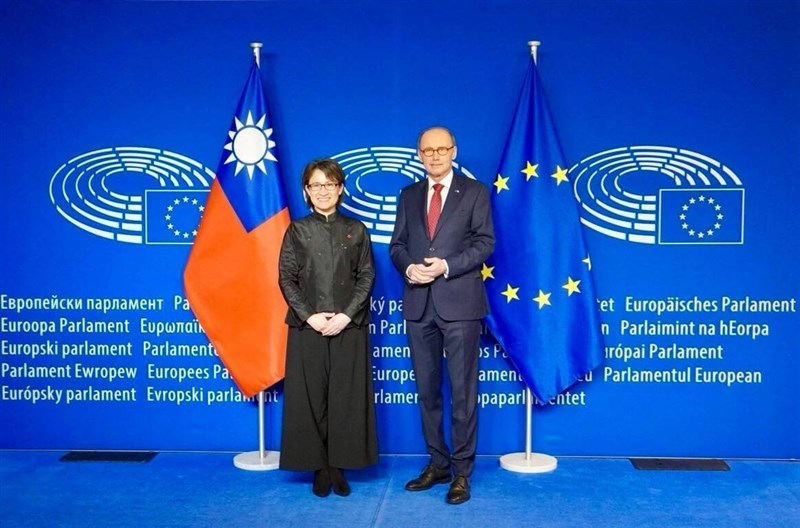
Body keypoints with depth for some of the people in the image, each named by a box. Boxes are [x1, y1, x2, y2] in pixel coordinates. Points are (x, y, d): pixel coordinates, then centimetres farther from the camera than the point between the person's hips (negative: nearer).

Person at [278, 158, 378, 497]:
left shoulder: (356, 230, 8)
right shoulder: (297, 230, 6)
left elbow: (367, 276, 3)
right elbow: (286, 278, 1)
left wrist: (346, 316, -10)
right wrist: (310, 316, -11)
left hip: (349, 326, 0)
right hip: (307, 327, 0)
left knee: (346, 398, 3)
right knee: (311, 398, 2)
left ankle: (339, 467, 14)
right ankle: (319, 468, 13)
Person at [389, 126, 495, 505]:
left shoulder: (475, 191, 3)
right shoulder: (409, 195, 15)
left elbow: (485, 242, -4)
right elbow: (397, 244, 11)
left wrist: (446, 266, -17)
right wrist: (409, 268, -10)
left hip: (459, 302, -4)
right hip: (419, 304, 4)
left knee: (463, 391, 0)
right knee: (427, 390, 11)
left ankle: (462, 472, 9)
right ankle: (437, 464, 23)